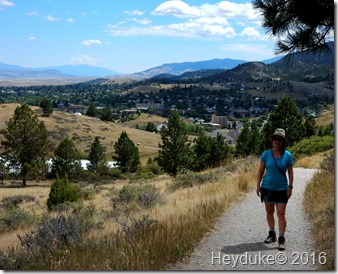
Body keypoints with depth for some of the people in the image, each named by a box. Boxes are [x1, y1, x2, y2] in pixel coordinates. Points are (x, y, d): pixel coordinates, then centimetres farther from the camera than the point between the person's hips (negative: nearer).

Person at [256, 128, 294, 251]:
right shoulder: (266, 154, -4)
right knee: (269, 212, 13)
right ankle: (272, 234, 29)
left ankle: (281, 239, -2)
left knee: (281, 213, -6)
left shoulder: (287, 155, -5)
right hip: (267, 188, 2)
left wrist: (290, 187, -4)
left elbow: (290, 172, 0)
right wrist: (258, 186, -1)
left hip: (282, 189, -2)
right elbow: (260, 171, 1)